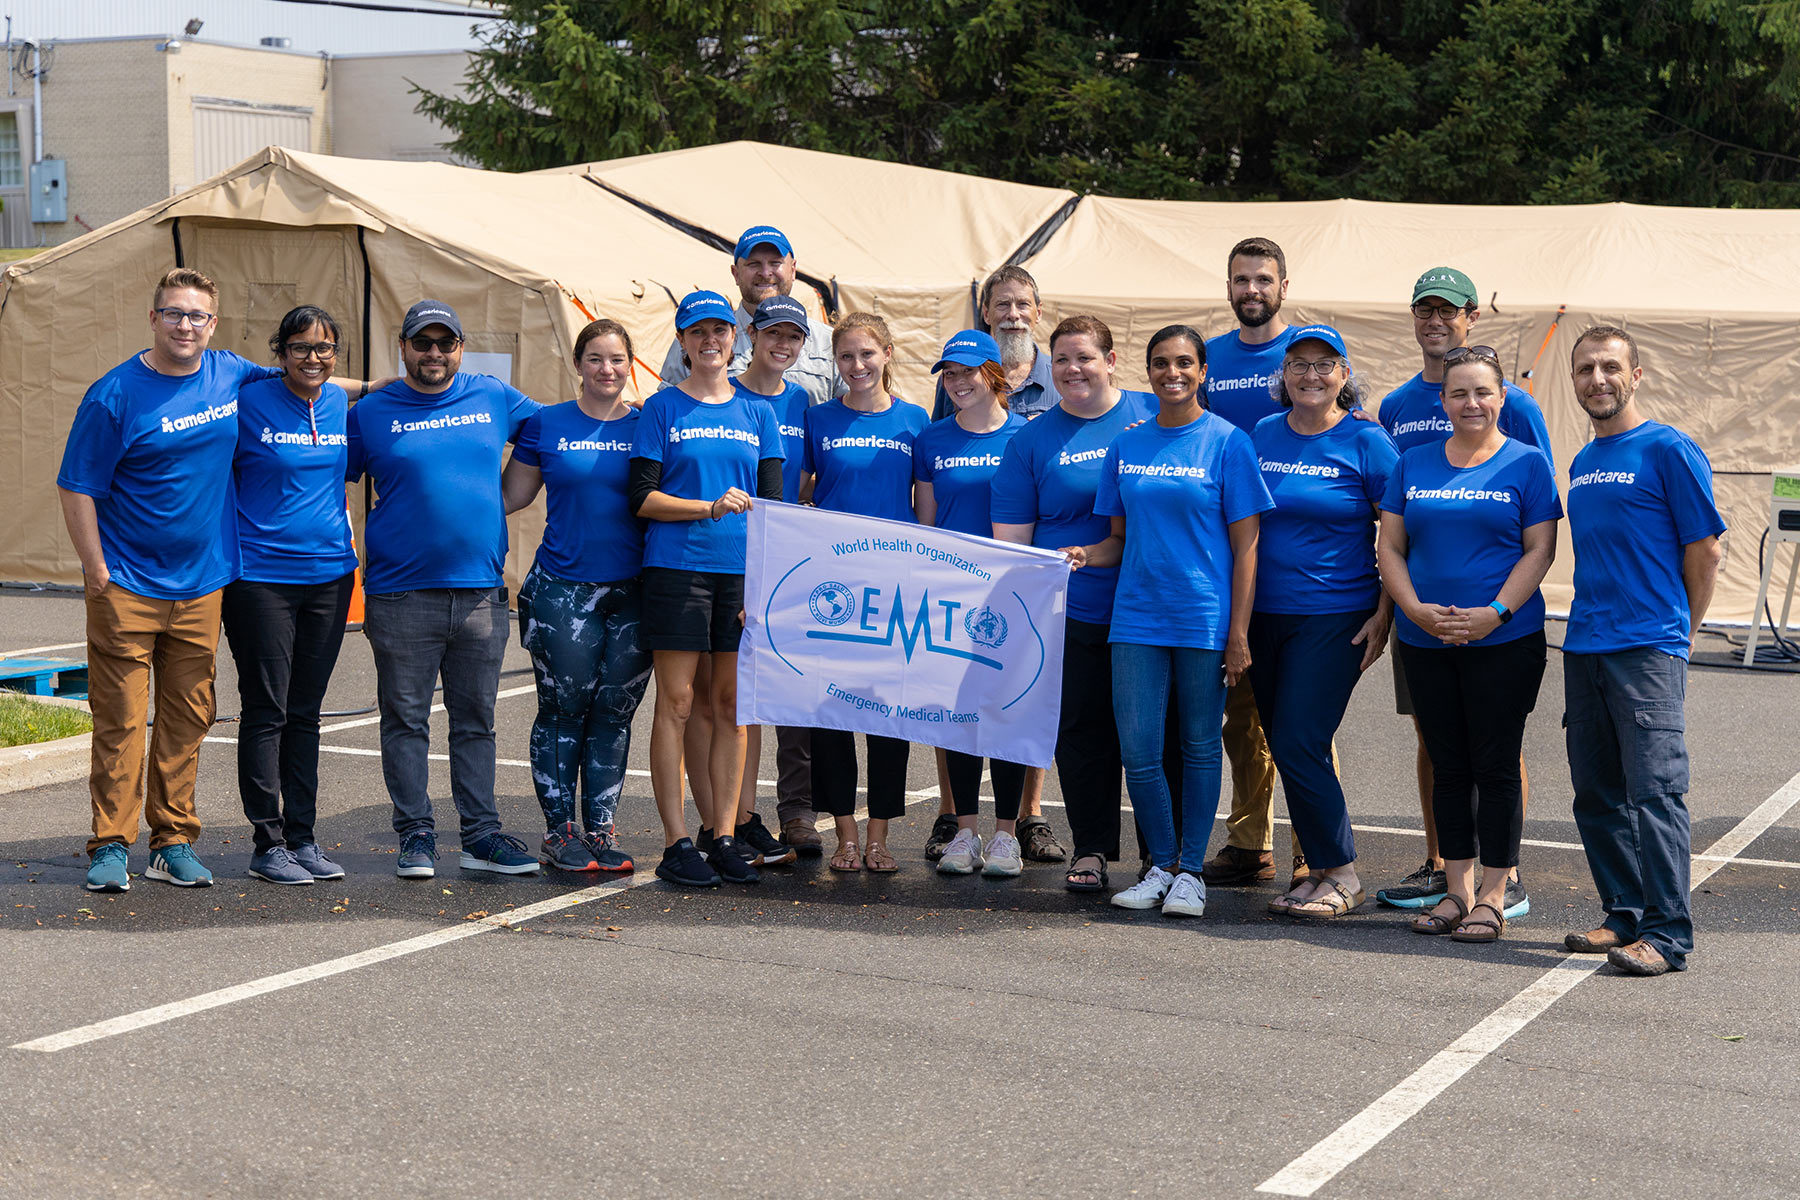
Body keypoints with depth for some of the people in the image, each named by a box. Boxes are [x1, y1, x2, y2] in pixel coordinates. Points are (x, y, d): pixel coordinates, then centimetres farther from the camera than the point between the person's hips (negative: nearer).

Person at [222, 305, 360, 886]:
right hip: (260, 573, -5)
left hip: (329, 572, 5)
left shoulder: (340, 403, 8)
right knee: (266, 710, -2)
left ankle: (302, 836, 17)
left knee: (305, 711, 10)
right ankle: (267, 843, 5)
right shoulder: (250, 402, -7)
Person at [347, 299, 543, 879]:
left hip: (481, 592, 2)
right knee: (406, 721, 3)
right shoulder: (372, 413, 4)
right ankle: (416, 836, 10)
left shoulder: (494, 398, 9)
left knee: (476, 720, 8)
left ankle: (482, 835, 14)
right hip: (401, 595, -2)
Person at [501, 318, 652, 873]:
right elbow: (511, 495, 8)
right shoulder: (546, 425, 4)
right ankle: (560, 830, 11)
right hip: (562, 591, -1)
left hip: (631, 592, 2)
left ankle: (600, 829, 15)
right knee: (563, 710, 1)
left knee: (614, 712, 5)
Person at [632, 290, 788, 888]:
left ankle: (724, 837, 11)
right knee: (676, 703, -3)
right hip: (676, 567, -3)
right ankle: (676, 843, 0)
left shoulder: (757, 413, 13)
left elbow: (771, 503, 11)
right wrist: (711, 507, -14)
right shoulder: (663, 408, 5)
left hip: (741, 571, 3)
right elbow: (643, 497, -2)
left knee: (731, 706, 5)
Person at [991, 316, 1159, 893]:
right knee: (1082, 732, 3)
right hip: (1074, 612, 0)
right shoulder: (1032, 440, 6)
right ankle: (1091, 850, 14)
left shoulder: (1155, 414, 6)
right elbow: (1011, 537, 5)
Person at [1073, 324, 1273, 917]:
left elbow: (1245, 545, -4)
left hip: (1204, 618, -3)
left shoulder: (1228, 443, -2)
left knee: (1200, 746, 5)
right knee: (1138, 751, 1)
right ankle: (1160, 865, 18)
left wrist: (1239, 633, -9)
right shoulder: (1127, 446, 9)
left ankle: (1191, 870, 16)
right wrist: (1087, 555, -7)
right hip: (1137, 617, 3)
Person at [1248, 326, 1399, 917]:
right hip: (1265, 615, 5)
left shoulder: (1366, 442, -4)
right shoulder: (1262, 435, 9)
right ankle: (1321, 869, 19)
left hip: (1336, 617, -5)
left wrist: (1384, 613, -9)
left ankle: (1341, 874, 2)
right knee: (1287, 747, 7)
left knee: (1298, 743, -12)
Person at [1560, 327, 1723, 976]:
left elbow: (1704, 550, -2)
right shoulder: (1581, 464, 17)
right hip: (1584, 649, 7)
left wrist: (1679, 634, 4)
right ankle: (1625, 915, 20)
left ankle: (1668, 932, -8)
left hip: (1649, 651, -7)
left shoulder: (1669, 451, -4)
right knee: (1597, 794, 10)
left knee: (1654, 791, -10)